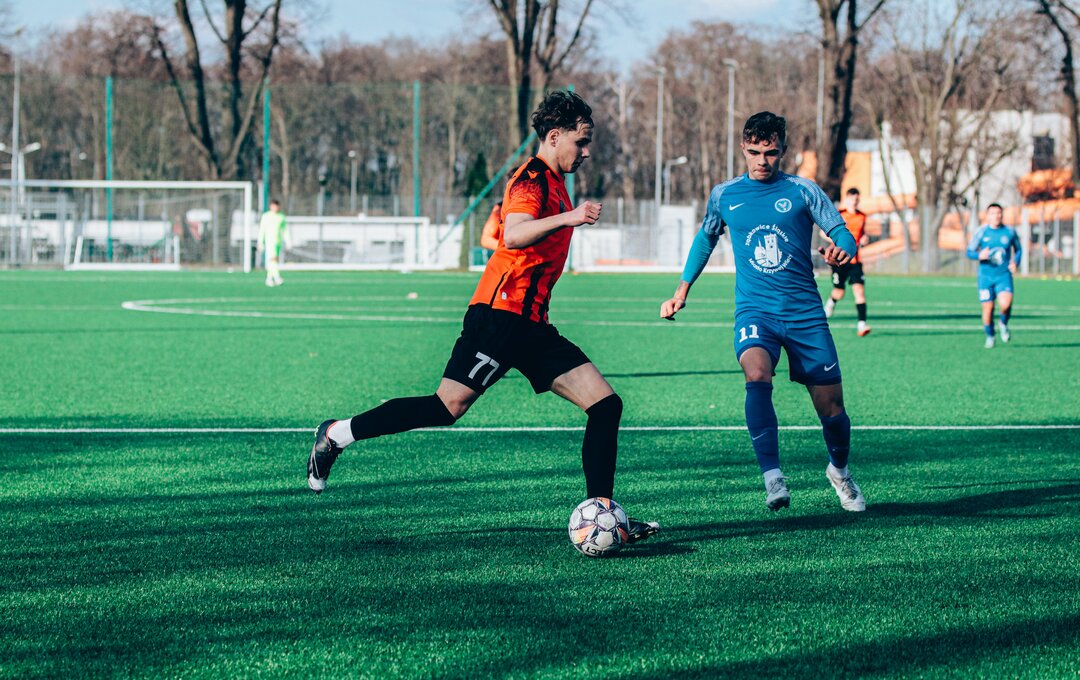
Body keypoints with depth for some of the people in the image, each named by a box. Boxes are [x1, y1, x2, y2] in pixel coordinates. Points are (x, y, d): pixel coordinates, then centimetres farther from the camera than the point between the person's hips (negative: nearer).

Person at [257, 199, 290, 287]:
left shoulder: (281, 217, 9)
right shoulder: (266, 216, -3)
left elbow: (285, 230, 14)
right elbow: (261, 230, -2)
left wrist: (287, 242, 8)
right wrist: (260, 243, -5)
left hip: (278, 242, 5)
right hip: (269, 241, -5)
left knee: (275, 262, 6)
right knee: (273, 260, -18)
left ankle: (269, 279, 16)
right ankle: (277, 278, -25)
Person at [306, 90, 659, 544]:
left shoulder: (554, 183, 21)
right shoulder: (532, 178, -8)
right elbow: (513, 236, -28)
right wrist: (566, 218, -41)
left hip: (531, 325, 9)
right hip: (500, 314, -9)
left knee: (605, 404, -1)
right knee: (449, 407, -14)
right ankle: (337, 435, 1)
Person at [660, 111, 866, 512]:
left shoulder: (802, 191, 1)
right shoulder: (724, 196, 8)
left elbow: (843, 234, -2)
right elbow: (706, 238, 25)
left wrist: (842, 250, -26)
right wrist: (682, 290, 22)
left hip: (805, 313, 0)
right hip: (754, 310, 0)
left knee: (830, 404, 3)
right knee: (757, 375, -32)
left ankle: (839, 471, 35)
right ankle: (772, 477, -32)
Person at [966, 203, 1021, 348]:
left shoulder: (1010, 231, 2)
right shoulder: (981, 232, -1)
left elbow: (1018, 249, 18)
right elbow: (969, 252, 3)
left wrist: (1015, 262, -2)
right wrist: (980, 255, -20)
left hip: (1004, 276, 0)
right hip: (986, 276, 0)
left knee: (1006, 304, -23)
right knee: (988, 308, -1)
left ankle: (1004, 324, 11)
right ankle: (990, 336, 24)